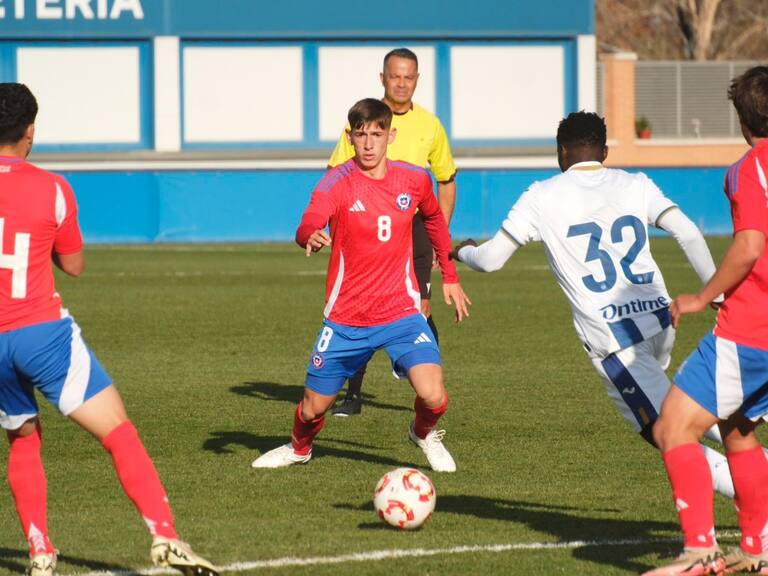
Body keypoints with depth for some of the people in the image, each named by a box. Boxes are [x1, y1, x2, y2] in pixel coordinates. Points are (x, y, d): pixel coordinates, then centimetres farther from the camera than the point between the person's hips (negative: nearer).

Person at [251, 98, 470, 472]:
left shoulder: (414, 180, 0)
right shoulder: (338, 182, -12)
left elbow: (434, 220, 22)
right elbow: (308, 227, -30)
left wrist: (450, 277, 23)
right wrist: (311, 237, -54)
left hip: (401, 314, 1)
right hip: (346, 320, -1)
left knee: (433, 396, -18)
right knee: (314, 408, 8)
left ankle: (424, 434, 18)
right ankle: (299, 448, 44)